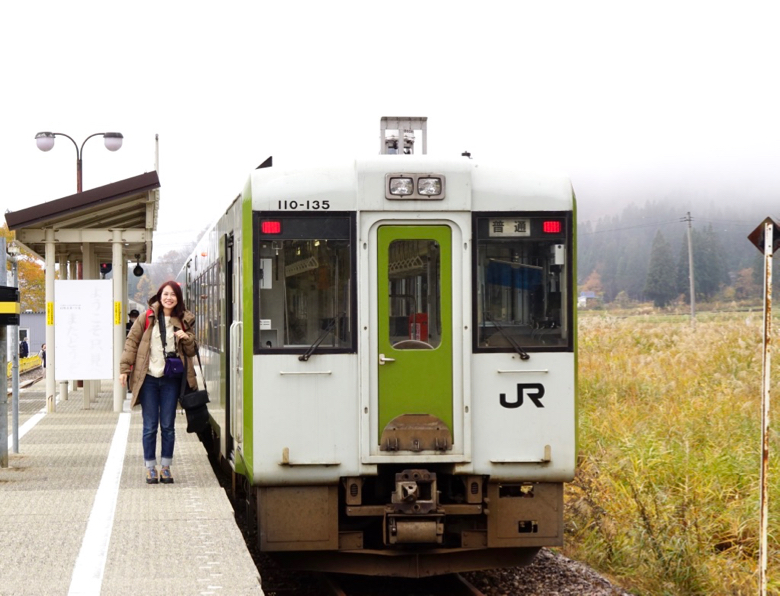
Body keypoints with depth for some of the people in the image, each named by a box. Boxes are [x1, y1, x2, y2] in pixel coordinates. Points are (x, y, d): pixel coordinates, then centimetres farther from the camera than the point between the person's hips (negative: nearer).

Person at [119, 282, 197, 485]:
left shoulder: (183, 321, 7)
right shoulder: (147, 318, 0)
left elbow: (192, 351, 13)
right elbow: (131, 342, 3)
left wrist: (186, 338, -8)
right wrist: (124, 368, -3)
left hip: (171, 379, 2)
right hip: (149, 378, -2)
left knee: (168, 426, 6)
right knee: (150, 426, 3)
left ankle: (165, 467, 15)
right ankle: (150, 468, 11)